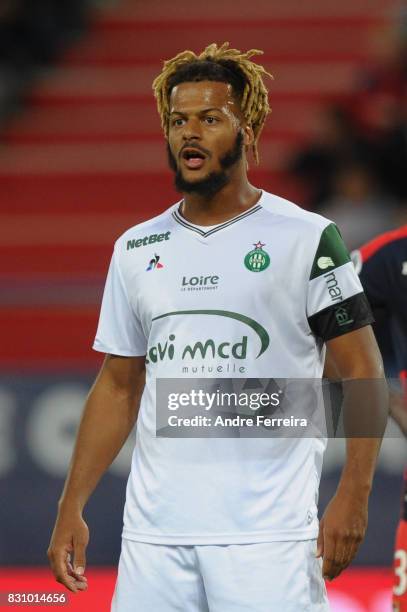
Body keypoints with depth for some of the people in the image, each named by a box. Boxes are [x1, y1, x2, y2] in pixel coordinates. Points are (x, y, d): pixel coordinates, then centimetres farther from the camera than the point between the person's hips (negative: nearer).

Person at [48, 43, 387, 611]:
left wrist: (353, 496, -12)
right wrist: (71, 507, 10)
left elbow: (362, 371, -2)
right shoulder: (136, 249, 13)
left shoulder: (306, 238, -1)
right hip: (153, 531, 4)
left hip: (267, 535, -4)